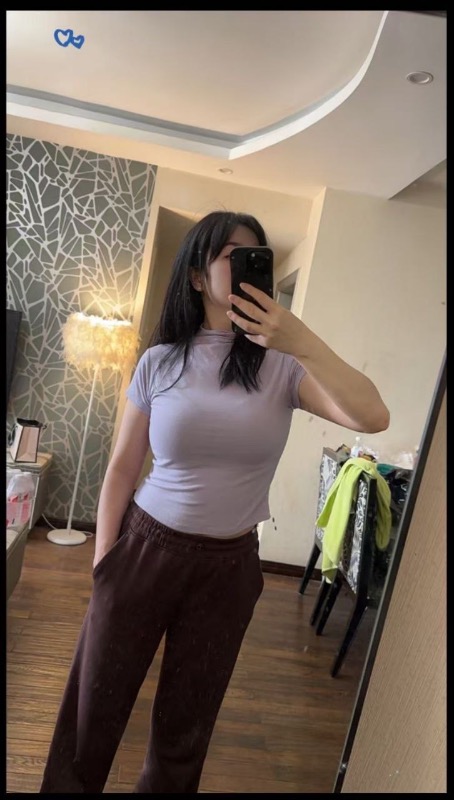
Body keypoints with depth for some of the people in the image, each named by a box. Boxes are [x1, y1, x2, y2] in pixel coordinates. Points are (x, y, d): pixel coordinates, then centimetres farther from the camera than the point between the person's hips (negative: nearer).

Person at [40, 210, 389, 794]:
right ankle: (67, 785, 46)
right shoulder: (159, 362, -5)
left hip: (229, 566, 0)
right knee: (93, 709, 17)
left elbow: (373, 418, -19)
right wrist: (102, 566, 1)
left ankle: (163, 784, 48)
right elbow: (121, 470, -1)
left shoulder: (283, 366, -7)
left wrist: (303, 342, -27)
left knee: (185, 724, 20)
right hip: (144, 549, 0)